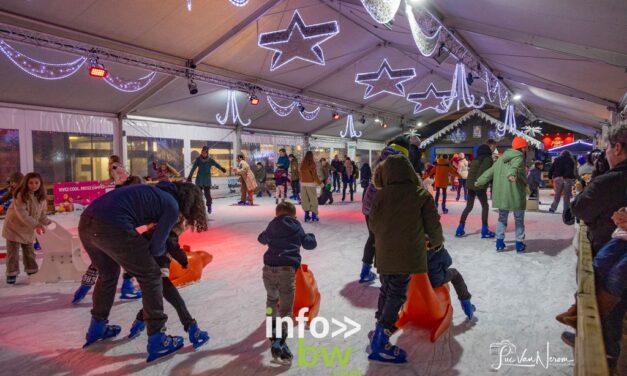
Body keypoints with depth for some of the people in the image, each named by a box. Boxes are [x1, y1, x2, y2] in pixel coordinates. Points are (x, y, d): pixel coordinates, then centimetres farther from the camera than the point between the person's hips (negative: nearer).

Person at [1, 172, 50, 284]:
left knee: (29, 251, 15)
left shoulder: (41, 197, -5)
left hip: (28, 229, 6)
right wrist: (36, 225, -37)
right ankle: (11, 274, 12)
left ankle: (32, 271, 27)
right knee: (13, 251, 0)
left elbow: (41, 213, 5)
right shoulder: (21, 195, -25)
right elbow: (22, 213, -32)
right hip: (14, 226, -6)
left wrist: (47, 222, -12)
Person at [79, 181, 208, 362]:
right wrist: (164, 250, 26)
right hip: (111, 226, -9)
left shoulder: (157, 191, 25)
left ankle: (97, 328, 47)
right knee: (151, 276, 7)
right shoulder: (172, 206, 3)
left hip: (86, 222, 9)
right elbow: (156, 248, 4)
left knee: (108, 274, 31)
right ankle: (157, 341, 12)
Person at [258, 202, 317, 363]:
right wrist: (311, 236, 41)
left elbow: (262, 239, 38)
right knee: (286, 309, 0)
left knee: (272, 299, 30)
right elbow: (309, 244, 19)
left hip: (269, 268, 3)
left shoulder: (272, 225, 18)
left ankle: (273, 330, 40)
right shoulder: (297, 227, 12)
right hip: (287, 270, -3)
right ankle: (279, 342, -15)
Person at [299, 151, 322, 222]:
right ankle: (314, 216, 4)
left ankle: (307, 216, 10)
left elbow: (300, 173, 8)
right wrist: (320, 183, -4)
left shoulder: (302, 164, 4)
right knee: (313, 199, 4)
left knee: (305, 200, 8)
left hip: (303, 183, 5)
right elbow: (314, 175, -12)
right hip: (310, 184, -5)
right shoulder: (312, 163, -10)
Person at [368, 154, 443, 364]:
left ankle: (382, 325, 40)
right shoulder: (422, 194, -4)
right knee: (397, 295, 0)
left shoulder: (380, 195, 1)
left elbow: (373, 225, 7)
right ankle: (380, 344, -2)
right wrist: (437, 242, 19)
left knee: (386, 291, 23)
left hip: (384, 254, 4)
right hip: (406, 255, -3)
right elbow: (433, 224, -1)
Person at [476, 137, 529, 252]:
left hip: (501, 194, 6)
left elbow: (490, 171, 15)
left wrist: (480, 181, 21)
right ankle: (519, 243, 16)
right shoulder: (519, 157, -8)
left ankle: (499, 242, 16)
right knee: (519, 219, 10)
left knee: (502, 218, 18)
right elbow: (515, 167, -31)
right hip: (515, 194, -6)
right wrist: (512, 174, -51)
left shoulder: (501, 158, 13)